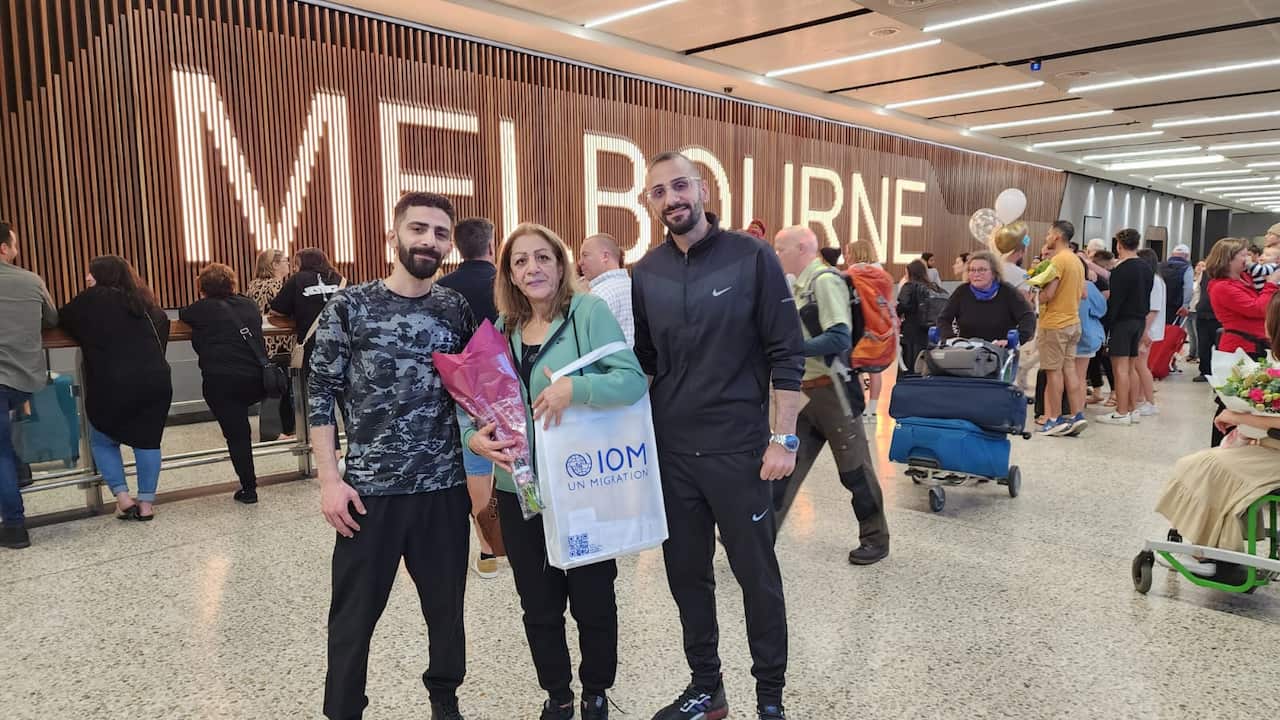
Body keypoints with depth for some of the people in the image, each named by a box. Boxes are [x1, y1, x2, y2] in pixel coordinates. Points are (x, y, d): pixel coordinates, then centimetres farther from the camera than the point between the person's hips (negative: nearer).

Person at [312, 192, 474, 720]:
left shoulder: (457, 310, 4)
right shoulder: (348, 308, -5)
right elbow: (321, 395, -4)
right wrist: (329, 479, -9)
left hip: (445, 486, 3)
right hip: (371, 488, -2)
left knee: (446, 604, 14)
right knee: (354, 613, 9)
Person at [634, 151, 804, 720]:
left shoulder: (751, 257, -7)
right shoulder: (646, 273, 4)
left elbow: (787, 354, -7)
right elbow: (642, 362, 11)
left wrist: (783, 438, -12)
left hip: (738, 448, -4)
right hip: (670, 450, 4)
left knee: (757, 575, 8)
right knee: (686, 574, 13)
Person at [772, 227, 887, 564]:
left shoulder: (825, 281, -14)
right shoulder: (801, 286, 12)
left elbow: (839, 338, -22)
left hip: (833, 391, -8)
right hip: (808, 392, 9)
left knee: (854, 469, 4)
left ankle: (876, 539, 21)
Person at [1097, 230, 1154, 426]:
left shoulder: (1121, 269, -15)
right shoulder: (1147, 269, 12)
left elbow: (1114, 299, -17)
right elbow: (1147, 298, 17)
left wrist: (1106, 321, -12)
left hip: (1123, 321, -8)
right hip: (1140, 321, 8)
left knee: (1120, 368, -6)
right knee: (1131, 367, 14)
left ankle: (1121, 413, -5)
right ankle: (1132, 409, 19)